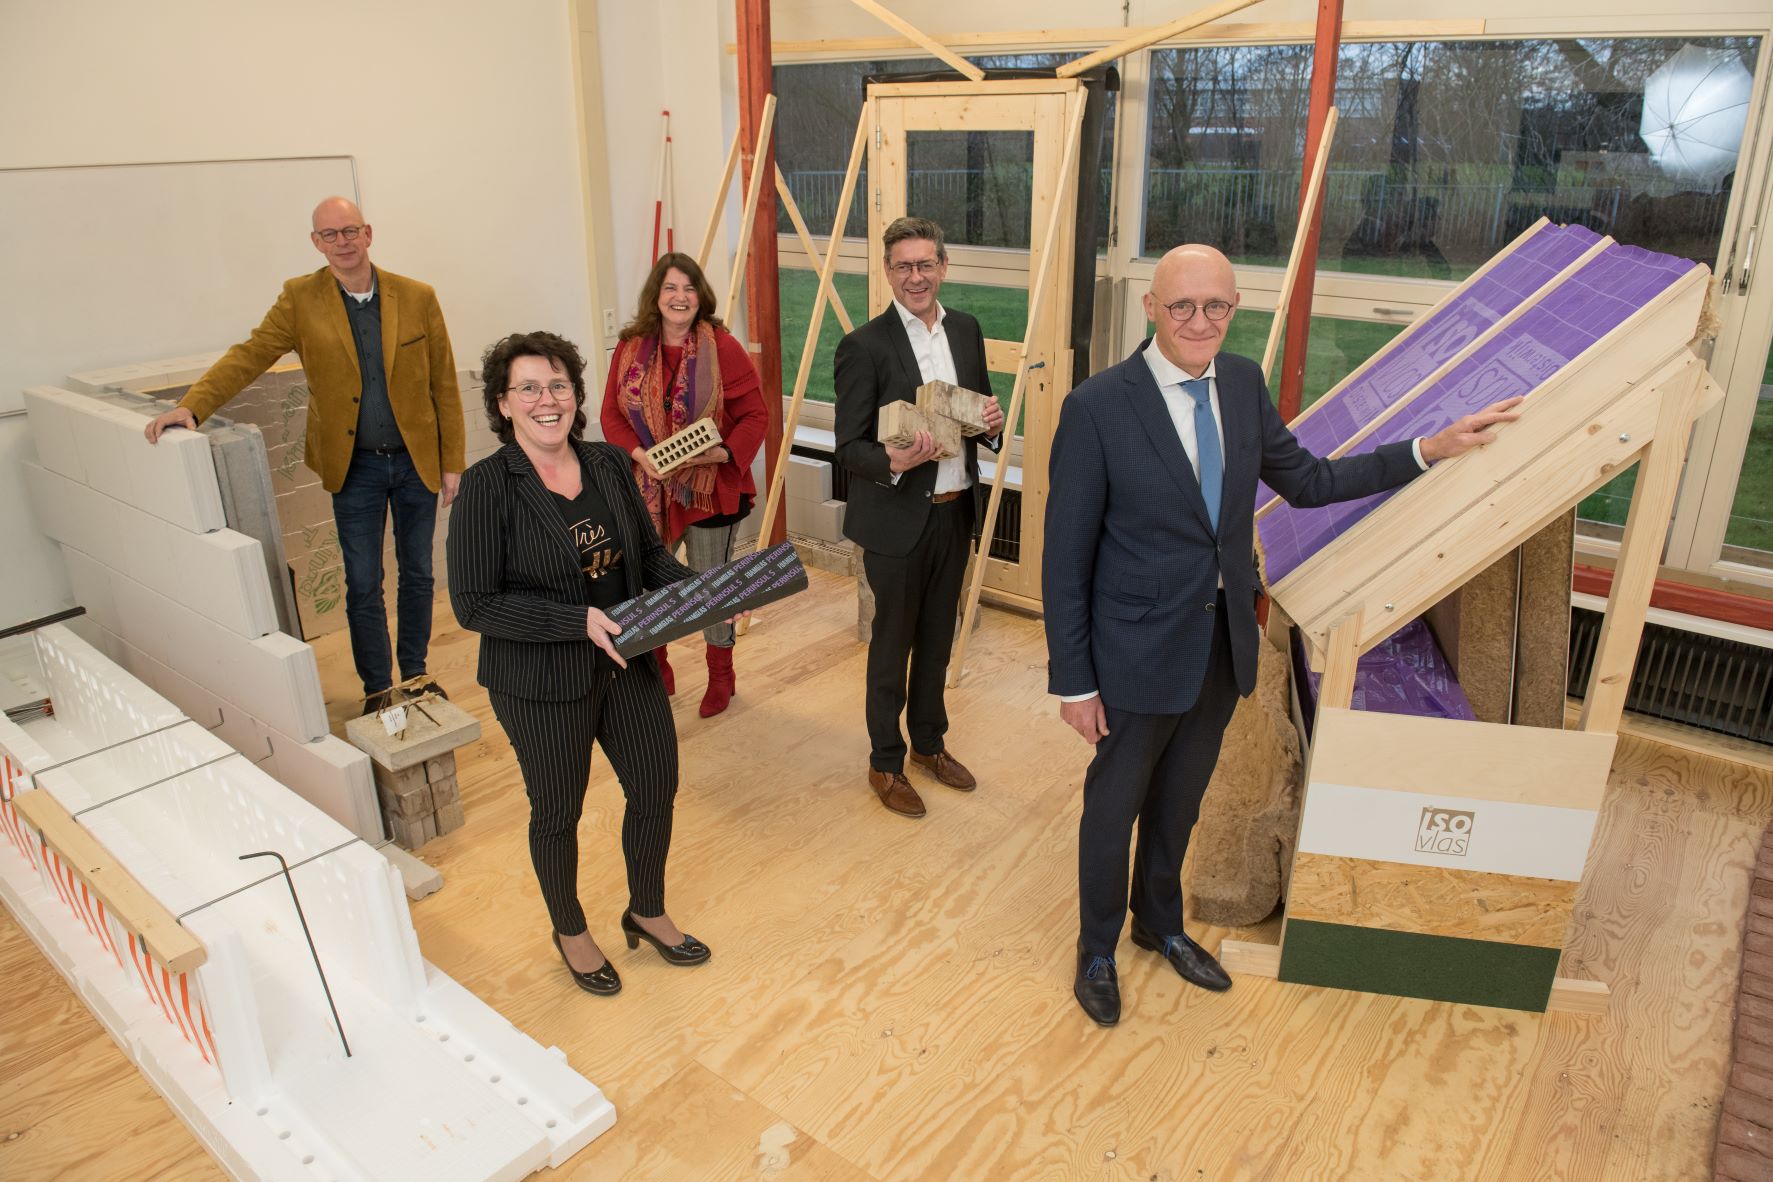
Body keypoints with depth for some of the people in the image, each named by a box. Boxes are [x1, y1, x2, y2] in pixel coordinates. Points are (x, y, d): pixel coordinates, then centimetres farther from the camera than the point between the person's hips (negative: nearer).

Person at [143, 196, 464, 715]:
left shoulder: (417, 297, -4)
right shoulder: (301, 298, -3)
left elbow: (444, 385, -1)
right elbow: (249, 356, -8)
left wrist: (452, 463, -3)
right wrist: (191, 406, -23)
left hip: (416, 461, 1)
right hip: (355, 467, 0)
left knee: (417, 574, 12)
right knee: (362, 585, 5)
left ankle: (415, 673, 30)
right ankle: (377, 689, 20)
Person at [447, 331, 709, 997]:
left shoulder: (608, 465, -1)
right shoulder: (488, 487, -17)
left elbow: (651, 553, 9)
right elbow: (474, 603, -18)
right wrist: (579, 622, -25)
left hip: (628, 666, 5)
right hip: (542, 685, -5)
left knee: (656, 786, 16)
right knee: (558, 812, 15)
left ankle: (647, 912, 43)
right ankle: (570, 931, 42)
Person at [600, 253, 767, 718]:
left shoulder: (722, 348, -8)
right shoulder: (630, 348, 1)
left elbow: (755, 414, -7)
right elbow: (612, 415, 3)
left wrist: (724, 453, -22)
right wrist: (639, 454, -14)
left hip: (711, 489, -2)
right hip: (648, 488, 3)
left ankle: (721, 678, 29)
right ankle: (655, 672, 33)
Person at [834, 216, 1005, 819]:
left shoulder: (966, 329, 4)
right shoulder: (864, 346, -14)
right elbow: (848, 447, -13)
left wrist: (993, 423, -10)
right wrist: (894, 462, -34)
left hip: (956, 512, 6)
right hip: (898, 520, -5)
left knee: (937, 639, 20)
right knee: (893, 643, 9)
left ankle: (929, 743, 39)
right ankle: (885, 763, 26)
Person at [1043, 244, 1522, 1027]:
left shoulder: (1243, 383, 0)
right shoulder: (1097, 408, -19)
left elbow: (1304, 481, 13)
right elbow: (1066, 558, -15)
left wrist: (1430, 450, 7)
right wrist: (1073, 680, -13)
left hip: (1223, 644, 6)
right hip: (1139, 653, -5)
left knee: (1178, 802, 24)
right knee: (1114, 808, 14)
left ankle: (1161, 925, 49)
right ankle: (1097, 952, 39)